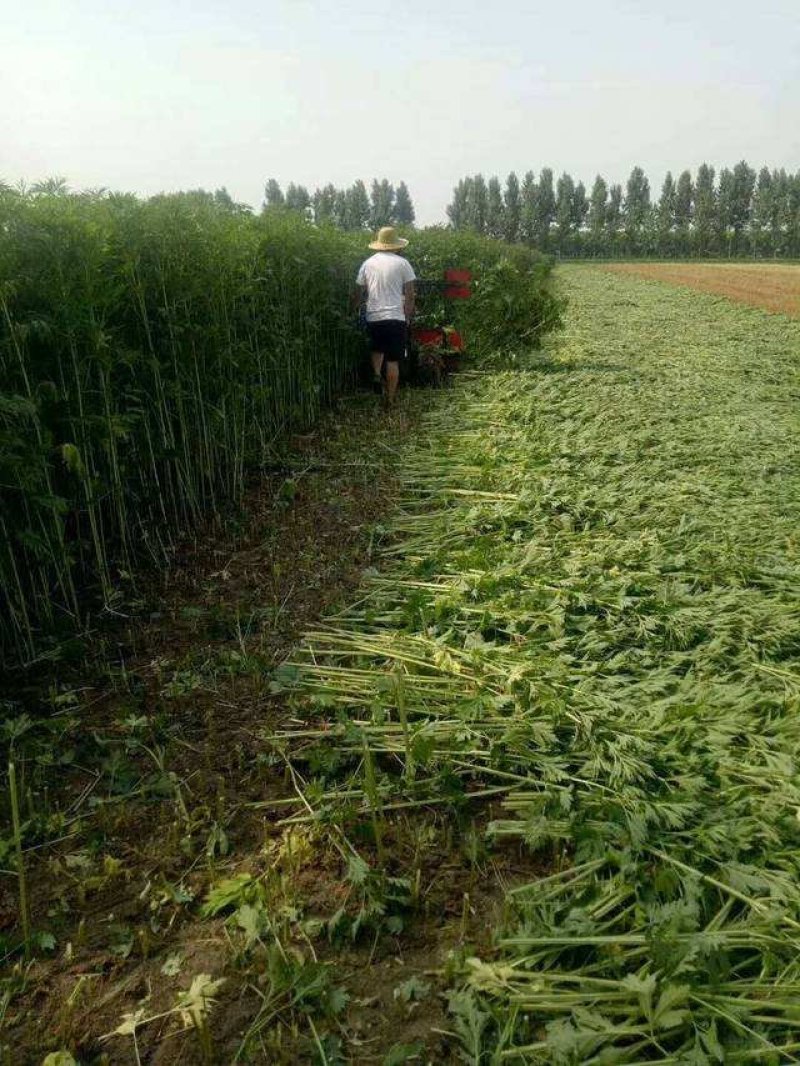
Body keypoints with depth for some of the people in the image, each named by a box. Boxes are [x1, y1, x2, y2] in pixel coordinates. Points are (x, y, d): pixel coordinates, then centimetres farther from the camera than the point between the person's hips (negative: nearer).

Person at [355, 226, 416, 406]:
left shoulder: (367, 263, 7)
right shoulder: (402, 263, -1)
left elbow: (360, 292, 9)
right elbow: (409, 295, -1)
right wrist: (408, 316, 9)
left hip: (373, 317, 3)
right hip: (395, 318, -3)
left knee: (376, 348, 29)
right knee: (393, 360, 2)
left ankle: (376, 373, 4)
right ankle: (390, 400, 4)